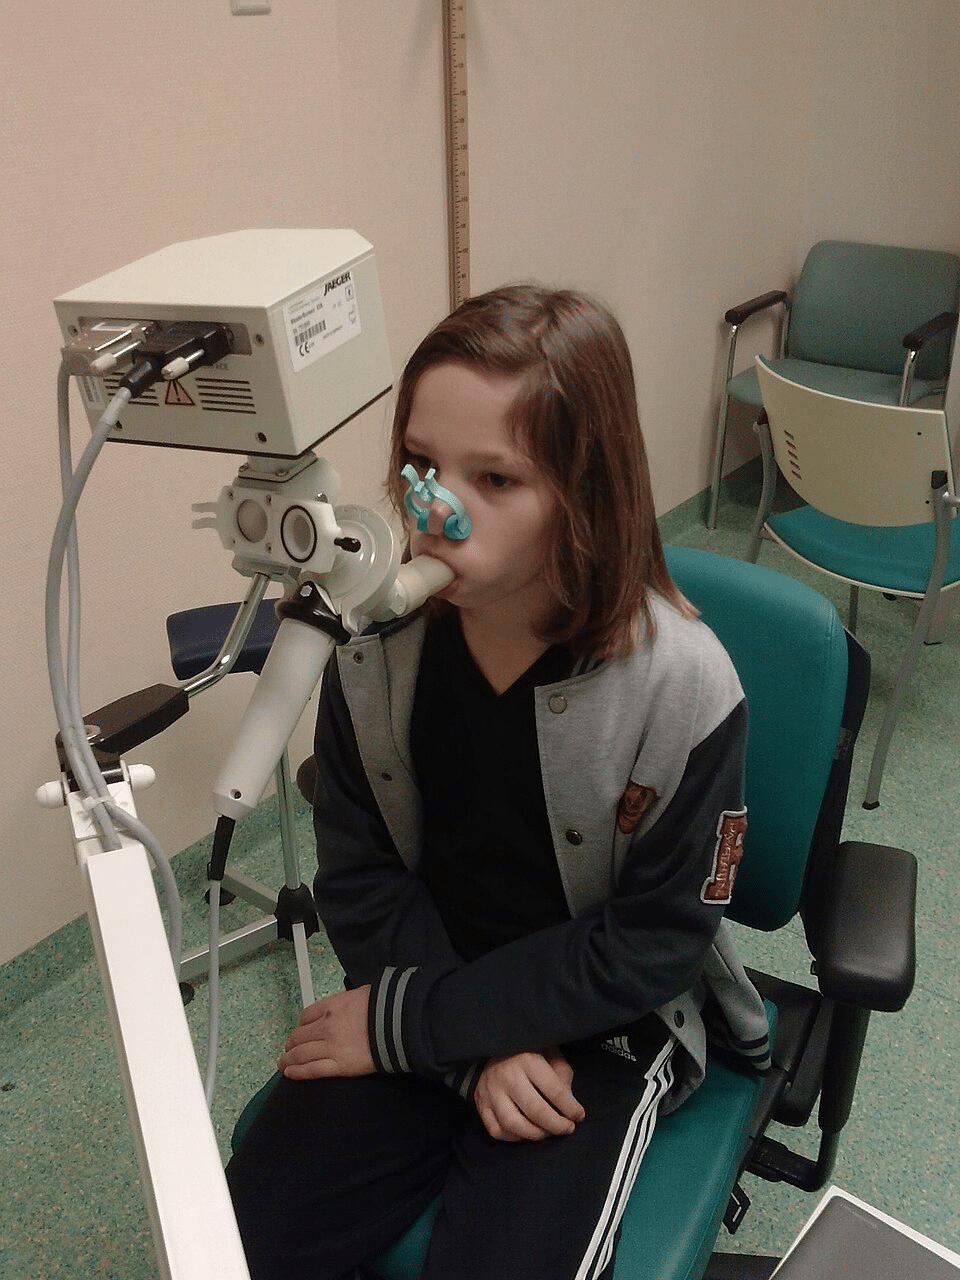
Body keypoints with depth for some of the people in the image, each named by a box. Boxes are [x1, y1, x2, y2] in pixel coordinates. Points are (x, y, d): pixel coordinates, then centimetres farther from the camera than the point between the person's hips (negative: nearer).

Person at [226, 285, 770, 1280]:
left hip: (602, 1024, -2)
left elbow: (652, 945, -15)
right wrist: (475, 1050, -15)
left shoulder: (683, 689, -23)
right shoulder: (375, 643, -14)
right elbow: (358, 874, -4)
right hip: (416, 990, 3)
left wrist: (411, 1021, -15)